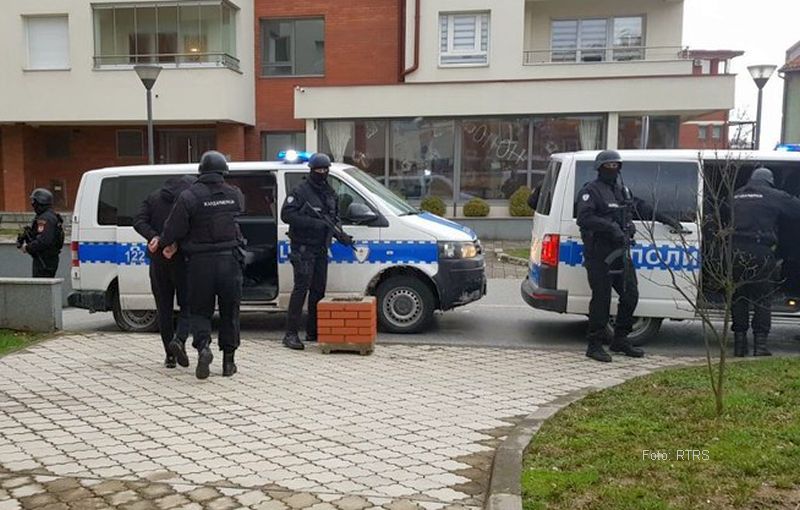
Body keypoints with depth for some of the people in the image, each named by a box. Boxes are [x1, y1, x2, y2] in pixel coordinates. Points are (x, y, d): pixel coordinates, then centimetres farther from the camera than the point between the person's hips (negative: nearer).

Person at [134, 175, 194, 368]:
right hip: (182, 258, -3)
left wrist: (153, 237, -14)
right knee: (187, 304, 8)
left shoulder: (153, 197, 11)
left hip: (158, 259, 4)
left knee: (163, 307, 11)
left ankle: (170, 355, 12)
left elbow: (139, 222, -2)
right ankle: (180, 340, -16)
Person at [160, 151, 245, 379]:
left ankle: (203, 346, -12)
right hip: (229, 260, 2)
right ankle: (228, 360, 14)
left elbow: (174, 227, -9)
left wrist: (165, 244, 13)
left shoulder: (189, 196, -7)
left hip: (201, 262, -2)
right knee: (229, 311, 11)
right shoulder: (235, 195, 3)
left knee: (200, 310, 11)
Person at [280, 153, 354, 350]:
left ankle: (313, 331, 19)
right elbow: (286, 214, -16)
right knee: (301, 288, -13)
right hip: (303, 248, -7)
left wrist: (341, 234, 5)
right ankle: (291, 334, -11)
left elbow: (335, 216, 24)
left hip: (321, 248, 8)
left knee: (319, 289, 10)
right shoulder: (300, 191, -7)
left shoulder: (330, 193, 16)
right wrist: (313, 222, -23)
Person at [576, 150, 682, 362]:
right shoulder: (590, 191, -6)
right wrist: (609, 226, -29)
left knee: (630, 295, 10)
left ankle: (620, 340, 23)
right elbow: (584, 218, -20)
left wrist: (667, 220, 34)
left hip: (621, 253, 8)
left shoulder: (623, 191, 20)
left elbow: (642, 207, 33)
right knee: (601, 298, -7)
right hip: (599, 255, -8)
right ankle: (594, 345, 1)